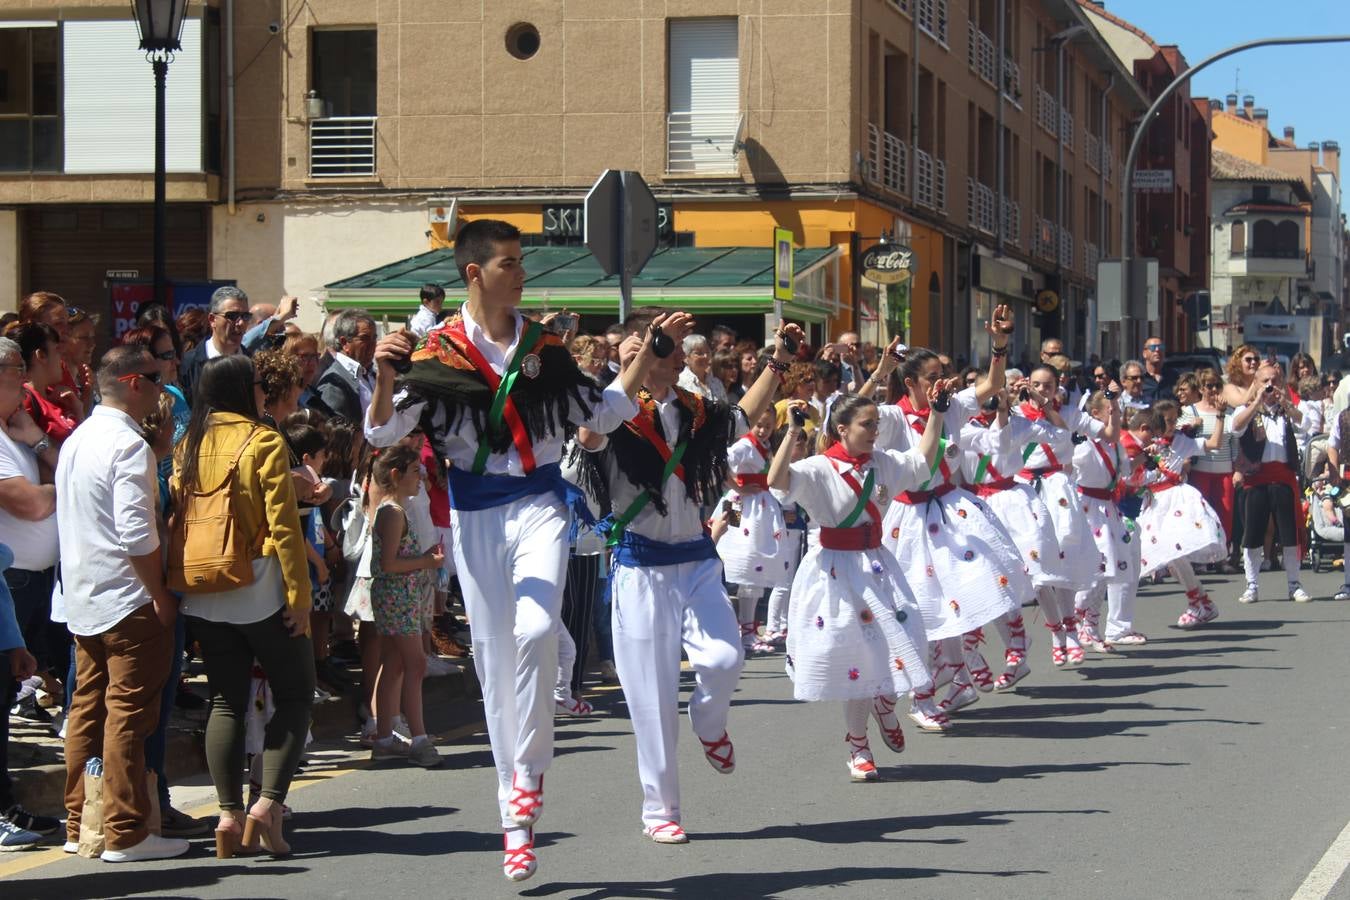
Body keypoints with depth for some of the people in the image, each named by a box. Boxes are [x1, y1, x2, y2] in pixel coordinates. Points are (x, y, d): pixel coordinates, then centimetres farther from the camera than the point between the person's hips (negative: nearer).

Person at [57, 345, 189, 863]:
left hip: (82, 597, 9)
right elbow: (136, 534, -22)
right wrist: (161, 594, -14)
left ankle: (80, 824, 18)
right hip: (127, 599, -9)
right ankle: (125, 833, -4)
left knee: (87, 712, 13)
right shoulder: (128, 445, -15)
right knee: (128, 716, -5)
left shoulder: (76, 441, 13)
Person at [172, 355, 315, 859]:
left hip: (203, 595, 5)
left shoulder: (188, 448, 8)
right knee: (295, 694, 6)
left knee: (226, 700, 11)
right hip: (259, 589, -5)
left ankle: (229, 815, 5)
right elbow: (283, 525, -13)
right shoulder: (263, 442, -8)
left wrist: (172, 587, 13)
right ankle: (268, 804, -7)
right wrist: (299, 596, -11)